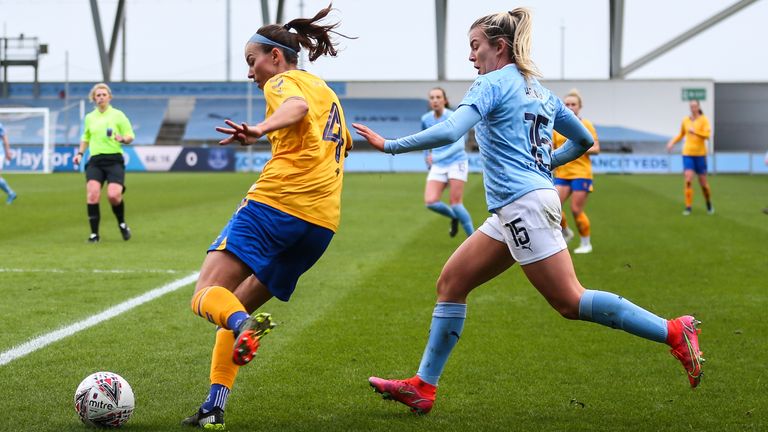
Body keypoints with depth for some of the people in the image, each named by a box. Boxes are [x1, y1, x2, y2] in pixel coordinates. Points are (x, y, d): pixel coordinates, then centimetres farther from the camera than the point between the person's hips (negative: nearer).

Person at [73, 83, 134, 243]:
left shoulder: (118, 115, 4)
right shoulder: (89, 117, 16)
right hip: (95, 161, 3)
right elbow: (85, 137, 31)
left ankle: (122, 224, 11)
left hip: (114, 160, -3)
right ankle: (94, 233, -7)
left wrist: (123, 139, -18)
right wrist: (80, 153, 17)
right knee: (92, 194, -16)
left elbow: (130, 136, 4)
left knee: (113, 195, -19)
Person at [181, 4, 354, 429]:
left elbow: (297, 107, -22)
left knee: (207, 295, -11)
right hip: (322, 221, 8)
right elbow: (344, 145, 46)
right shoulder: (326, 91, 28)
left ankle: (244, 324, -44)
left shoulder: (283, 82, 4)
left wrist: (259, 130, -40)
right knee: (238, 303, 16)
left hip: (276, 202, -8)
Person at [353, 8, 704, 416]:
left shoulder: (492, 84, -7)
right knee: (451, 282, 9)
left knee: (569, 301, -8)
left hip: (523, 203, -10)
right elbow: (583, 140, 26)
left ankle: (673, 332, -6)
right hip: (513, 212, 10)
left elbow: (449, 131, -21)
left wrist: (390, 145, -13)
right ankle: (422, 387, 8)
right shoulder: (540, 91, 19)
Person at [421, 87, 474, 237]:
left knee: (455, 202, -11)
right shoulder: (426, 119, 4)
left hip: (457, 162, -4)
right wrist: (427, 157, 23)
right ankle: (454, 217, 16)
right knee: (430, 202, -13)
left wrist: (437, 157, -28)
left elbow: (459, 144, -22)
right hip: (438, 167, 5)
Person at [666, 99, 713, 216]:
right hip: (687, 154, 2)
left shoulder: (704, 120, -4)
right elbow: (681, 134, 22)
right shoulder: (685, 120, 6)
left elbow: (707, 135, -17)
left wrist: (695, 132, -29)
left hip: (700, 154, -2)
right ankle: (688, 207, -9)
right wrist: (673, 142, 7)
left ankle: (709, 204, 29)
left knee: (703, 183, 4)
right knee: (688, 180, -14)